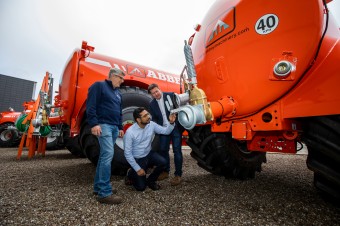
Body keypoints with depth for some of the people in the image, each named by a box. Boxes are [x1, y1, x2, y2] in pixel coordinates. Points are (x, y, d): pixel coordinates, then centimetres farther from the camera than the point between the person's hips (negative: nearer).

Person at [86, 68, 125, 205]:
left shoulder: (118, 93, 24)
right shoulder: (99, 86, -1)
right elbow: (90, 105, -12)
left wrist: (120, 127, 20)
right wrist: (94, 123, -21)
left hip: (114, 127, 9)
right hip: (103, 125, -9)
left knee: (105, 156, 10)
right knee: (108, 154, -17)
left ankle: (98, 187, 19)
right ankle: (105, 193, -13)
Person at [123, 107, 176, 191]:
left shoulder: (151, 124, -11)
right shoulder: (130, 132, -24)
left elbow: (166, 131, -6)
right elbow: (127, 153, -19)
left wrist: (171, 122, -27)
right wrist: (137, 169, -17)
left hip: (149, 154, 4)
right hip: (138, 159, -4)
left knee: (163, 162, -24)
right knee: (141, 187, -5)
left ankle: (150, 180, 4)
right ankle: (130, 174, 27)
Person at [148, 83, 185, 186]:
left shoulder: (171, 95, -4)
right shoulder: (152, 104, 8)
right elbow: (154, 119, 14)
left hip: (176, 127, -4)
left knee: (177, 150, -2)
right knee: (163, 150, 9)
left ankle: (178, 175, 8)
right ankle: (165, 171, 28)